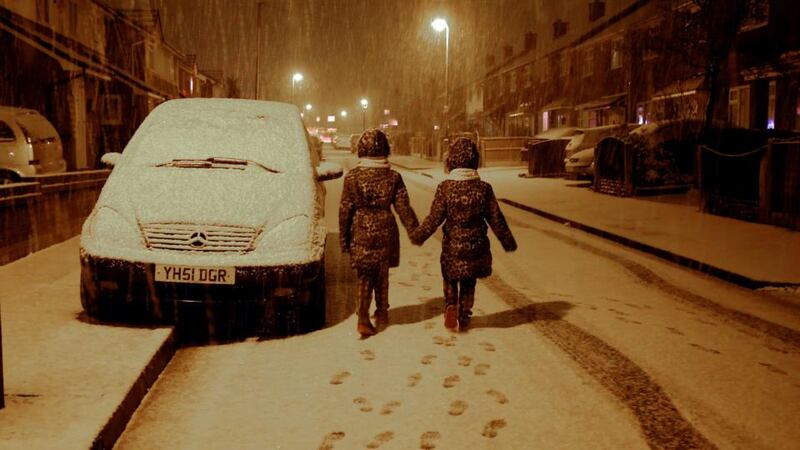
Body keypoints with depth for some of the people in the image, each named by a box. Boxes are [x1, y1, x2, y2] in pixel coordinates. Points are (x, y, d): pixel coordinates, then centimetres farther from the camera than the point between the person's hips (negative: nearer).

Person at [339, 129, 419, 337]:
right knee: (382, 275, 18)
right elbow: (404, 208, -3)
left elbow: (345, 210, -4)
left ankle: (363, 318, -5)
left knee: (365, 276, 8)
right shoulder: (393, 177, -5)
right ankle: (382, 313, 32)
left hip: (361, 235, -1)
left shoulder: (352, 177, -7)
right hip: (385, 233, 1)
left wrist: (343, 238, 4)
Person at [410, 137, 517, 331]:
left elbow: (435, 218, -11)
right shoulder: (484, 188, -7)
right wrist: (508, 241, 10)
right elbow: (496, 219, -2)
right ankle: (464, 319, 23)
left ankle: (451, 305, -2)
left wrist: (418, 235, 3)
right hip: (476, 246, 2)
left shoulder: (445, 187, -12)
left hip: (452, 246, -1)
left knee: (450, 279, 21)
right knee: (468, 283, 18)